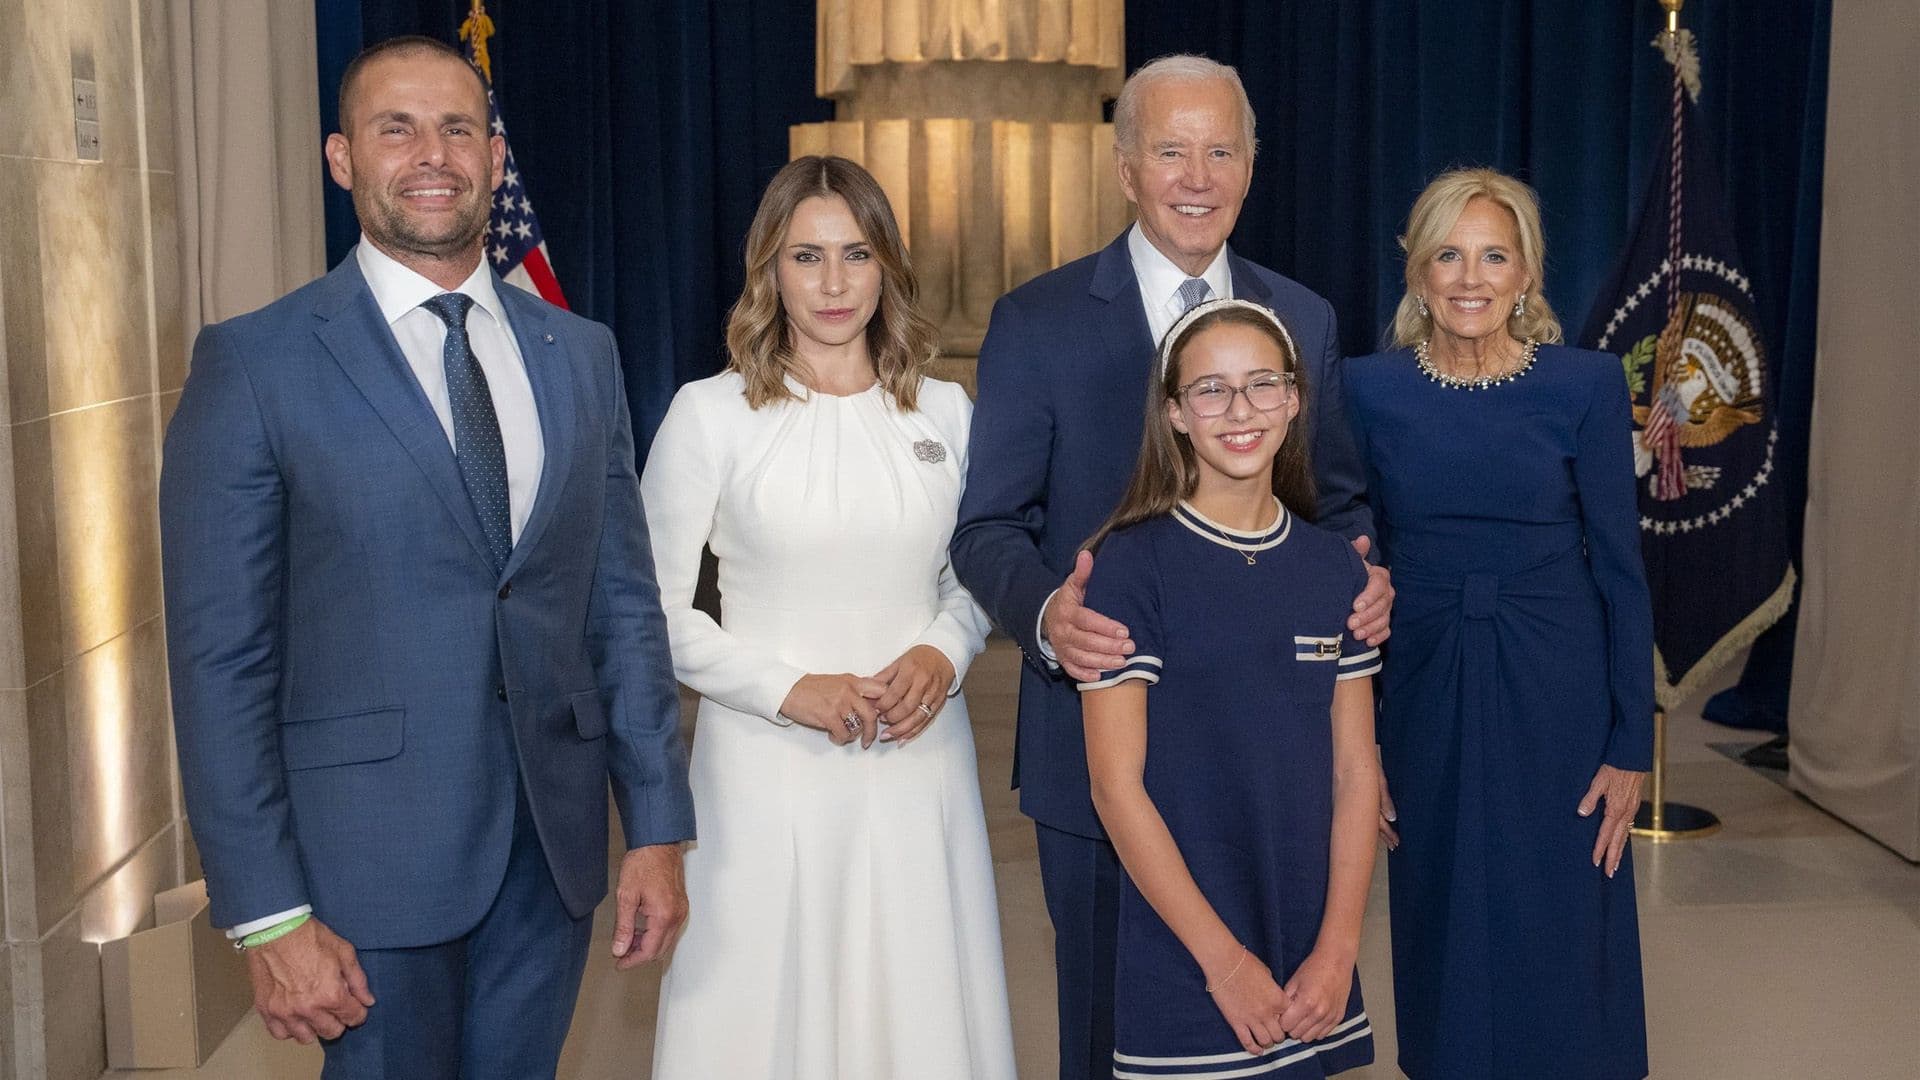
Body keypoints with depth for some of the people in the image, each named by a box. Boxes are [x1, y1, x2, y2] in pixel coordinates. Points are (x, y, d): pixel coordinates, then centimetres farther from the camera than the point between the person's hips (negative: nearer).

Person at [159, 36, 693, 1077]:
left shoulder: (581, 354, 7)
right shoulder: (254, 364, -6)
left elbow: (624, 603, 8)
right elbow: (220, 657, -8)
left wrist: (657, 829, 4)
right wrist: (268, 916, -11)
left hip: (553, 844, 4)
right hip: (371, 850, -4)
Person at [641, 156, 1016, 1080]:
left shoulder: (944, 411, 6)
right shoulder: (709, 414, -4)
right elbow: (653, 606, -2)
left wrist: (944, 652, -5)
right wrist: (789, 689, -12)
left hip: (919, 758, 3)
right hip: (768, 768, -2)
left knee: (921, 1004, 10)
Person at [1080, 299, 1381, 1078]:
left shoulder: (1335, 568, 4)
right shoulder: (1133, 564, -9)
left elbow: (1356, 770, 4)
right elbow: (1116, 784, -11)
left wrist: (1337, 950, -5)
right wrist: (1224, 960, -12)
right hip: (1182, 971, -4)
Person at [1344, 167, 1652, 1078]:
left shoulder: (1587, 385, -6)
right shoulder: (1370, 389, -2)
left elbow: (1620, 571, -3)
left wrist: (1631, 746, -5)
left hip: (1555, 695, -1)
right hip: (1423, 694, 2)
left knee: (1558, 944, 7)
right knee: (1441, 933, 13)